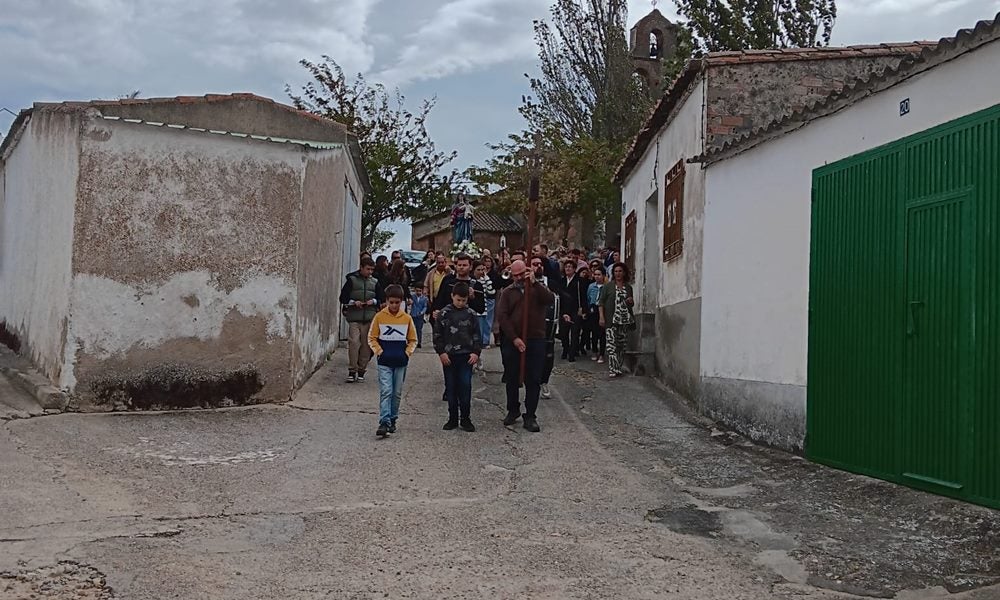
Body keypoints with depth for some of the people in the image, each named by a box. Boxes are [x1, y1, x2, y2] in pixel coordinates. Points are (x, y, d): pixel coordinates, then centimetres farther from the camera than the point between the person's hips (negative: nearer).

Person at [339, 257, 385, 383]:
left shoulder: (375, 282, 12)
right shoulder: (352, 280, 4)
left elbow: (382, 298, 14)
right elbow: (343, 297, 3)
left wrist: (373, 301, -6)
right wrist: (353, 302, -13)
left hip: (370, 319, 3)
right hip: (354, 318, -2)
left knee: (366, 345, 3)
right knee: (353, 342, -11)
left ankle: (361, 370, 13)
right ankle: (352, 370, -4)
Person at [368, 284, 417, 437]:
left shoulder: (407, 318, 2)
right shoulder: (379, 317, -2)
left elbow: (413, 340, 10)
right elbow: (372, 338, 4)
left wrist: (407, 352, -3)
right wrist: (379, 351, -8)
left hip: (401, 362, 2)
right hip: (384, 362, -2)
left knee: (397, 393, 8)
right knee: (386, 392, -10)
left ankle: (392, 420, 20)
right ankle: (384, 422, -13)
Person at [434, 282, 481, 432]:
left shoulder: (471, 314, 4)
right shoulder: (444, 314, 0)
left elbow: (477, 335, 8)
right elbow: (437, 335, 2)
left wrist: (476, 352, -1)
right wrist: (441, 352, -4)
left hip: (466, 356, 0)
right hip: (448, 356, 0)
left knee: (465, 387, -2)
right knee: (451, 388, 6)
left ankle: (465, 419, 7)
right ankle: (453, 418, 15)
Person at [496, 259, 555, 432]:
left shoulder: (538, 288, 8)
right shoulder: (508, 293, 7)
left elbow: (550, 300, -13)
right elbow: (502, 316, -4)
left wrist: (534, 283, -19)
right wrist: (514, 338, -12)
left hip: (536, 341, -1)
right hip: (512, 342, 1)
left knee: (533, 380, 0)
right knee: (512, 379, 10)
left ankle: (530, 416, 7)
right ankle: (513, 410, 27)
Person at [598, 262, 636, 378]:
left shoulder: (628, 287, 14)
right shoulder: (608, 286, 3)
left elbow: (631, 304, 26)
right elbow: (601, 302, -1)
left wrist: (631, 301, 1)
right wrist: (602, 317, -10)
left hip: (625, 320, 4)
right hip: (612, 320, -4)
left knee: (621, 344, 7)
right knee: (612, 344, -12)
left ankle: (618, 368, 16)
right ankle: (613, 370, -14)